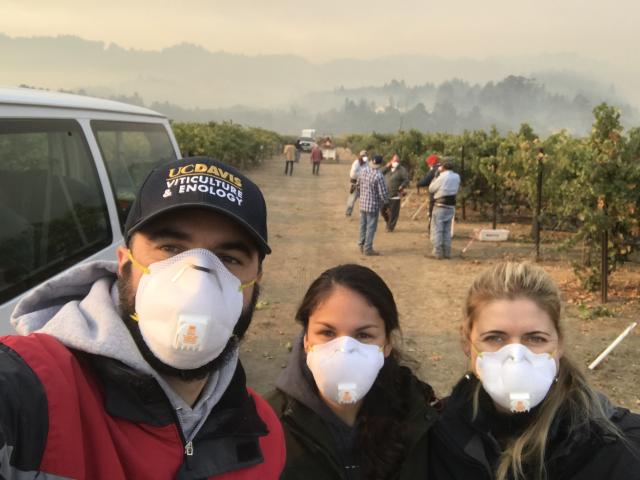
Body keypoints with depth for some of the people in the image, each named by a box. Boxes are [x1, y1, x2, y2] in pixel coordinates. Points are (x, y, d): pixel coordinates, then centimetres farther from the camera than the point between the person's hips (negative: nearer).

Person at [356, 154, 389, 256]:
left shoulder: (363, 171, -1)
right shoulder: (378, 176, -21)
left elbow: (358, 185, 11)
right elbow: (383, 193, -19)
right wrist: (386, 202, 1)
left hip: (362, 203, 6)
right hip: (373, 205, -6)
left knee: (363, 225, 17)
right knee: (371, 227, 3)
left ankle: (362, 245, 26)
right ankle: (368, 248, 8)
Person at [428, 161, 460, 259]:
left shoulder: (442, 177, -14)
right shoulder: (457, 177, 3)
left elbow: (431, 189, -6)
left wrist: (436, 177, 7)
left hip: (440, 206, -6)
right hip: (451, 206, 6)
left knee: (437, 229, 0)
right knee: (447, 230, 15)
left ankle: (438, 252, -4)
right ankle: (447, 252, 14)